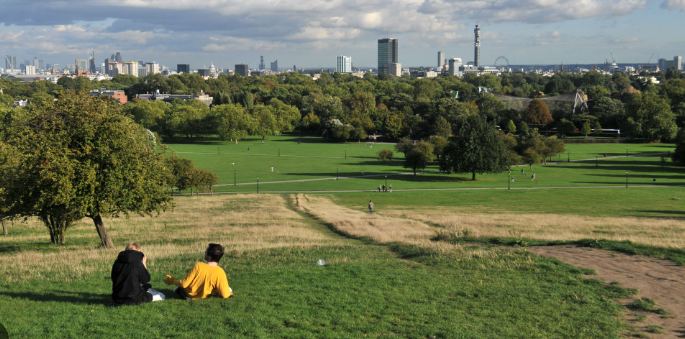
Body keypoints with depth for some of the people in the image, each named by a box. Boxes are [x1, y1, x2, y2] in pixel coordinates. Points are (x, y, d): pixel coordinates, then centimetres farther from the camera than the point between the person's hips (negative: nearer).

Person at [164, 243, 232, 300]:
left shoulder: (198, 266, -27)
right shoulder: (220, 272, -25)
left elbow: (184, 284, -20)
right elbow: (225, 295, -19)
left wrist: (170, 280, -3)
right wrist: (229, 293, 5)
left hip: (187, 294, -1)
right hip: (202, 297, 1)